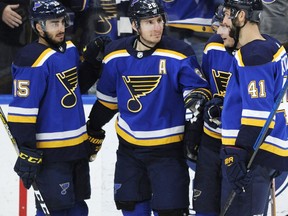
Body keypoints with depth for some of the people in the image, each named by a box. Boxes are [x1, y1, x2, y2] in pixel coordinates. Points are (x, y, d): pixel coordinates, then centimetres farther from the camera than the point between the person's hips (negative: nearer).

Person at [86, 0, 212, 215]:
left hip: (167, 148, -4)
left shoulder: (178, 54, -14)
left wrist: (197, 97, -29)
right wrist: (94, 130, 19)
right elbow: (107, 98, 12)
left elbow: (197, 85, -6)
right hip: (129, 147, 4)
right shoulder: (116, 55, -2)